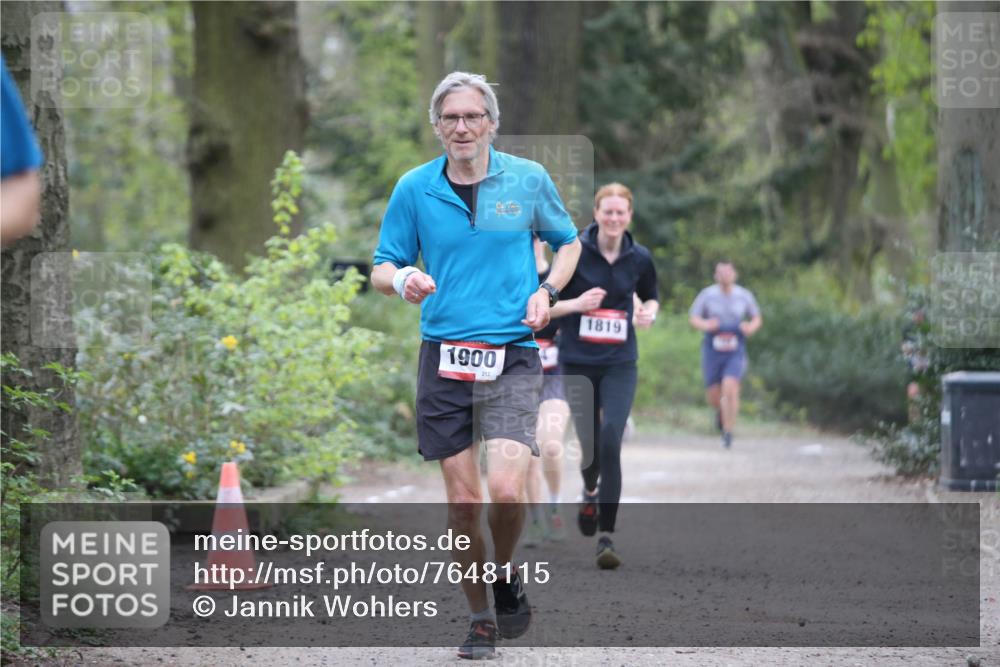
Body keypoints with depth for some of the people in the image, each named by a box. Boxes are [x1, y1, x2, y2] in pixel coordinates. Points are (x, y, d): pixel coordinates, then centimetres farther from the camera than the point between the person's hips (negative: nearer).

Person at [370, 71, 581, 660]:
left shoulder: (529, 180, 2)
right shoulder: (414, 189, 3)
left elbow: (569, 242, 17)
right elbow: (383, 268, 10)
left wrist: (547, 291, -1)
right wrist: (402, 280, -14)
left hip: (512, 357, -1)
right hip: (444, 357, 1)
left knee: (506, 490, -17)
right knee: (462, 501, 2)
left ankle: (506, 575, 14)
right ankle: (482, 619, 18)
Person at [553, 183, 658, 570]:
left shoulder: (639, 258, 0)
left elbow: (651, 296, 19)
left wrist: (649, 312, -3)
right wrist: (577, 303, -21)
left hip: (619, 364, 0)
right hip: (577, 363, 0)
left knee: (610, 442, -16)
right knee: (589, 443, 7)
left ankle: (606, 536, -15)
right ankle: (591, 493, 46)